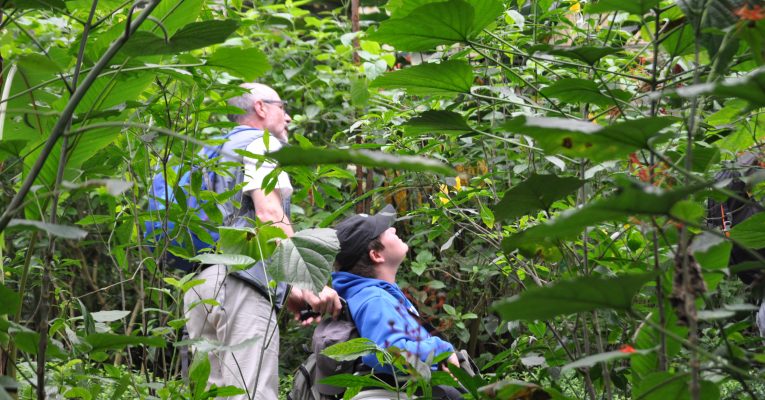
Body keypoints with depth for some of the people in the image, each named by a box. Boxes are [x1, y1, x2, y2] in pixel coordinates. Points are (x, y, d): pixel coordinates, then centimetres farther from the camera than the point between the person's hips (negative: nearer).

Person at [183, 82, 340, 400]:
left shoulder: (221, 151, 32)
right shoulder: (262, 142, 4)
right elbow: (269, 214, -13)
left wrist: (289, 291, 20)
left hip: (198, 286, 9)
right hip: (238, 282, -9)